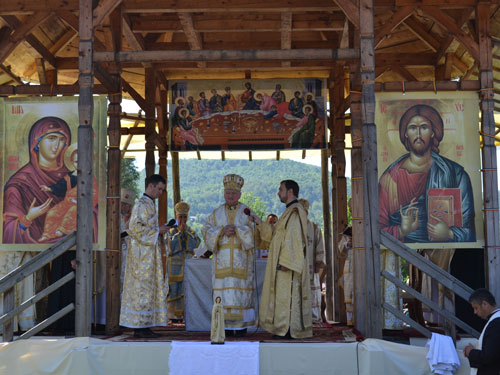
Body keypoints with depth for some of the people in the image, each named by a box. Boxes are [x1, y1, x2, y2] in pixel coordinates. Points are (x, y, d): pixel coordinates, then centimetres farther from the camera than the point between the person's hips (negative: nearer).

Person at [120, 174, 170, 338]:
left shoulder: (148, 204, 19)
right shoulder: (142, 204, -12)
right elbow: (135, 228, -21)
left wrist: (159, 230, 13)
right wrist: (157, 230, -15)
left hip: (148, 253, 10)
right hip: (143, 253, -10)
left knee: (147, 289, 9)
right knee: (143, 288, -8)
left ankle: (143, 326, 12)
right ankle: (140, 327, -4)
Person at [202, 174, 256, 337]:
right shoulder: (216, 213, 12)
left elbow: (254, 231, -5)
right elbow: (207, 231, 2)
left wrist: (235, 230, -16)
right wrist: (222, 231, -14)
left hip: (241, 260, -1)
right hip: (222, 260, 2)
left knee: (241, 290, -4)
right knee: (223, 291, -3)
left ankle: (242, 325, 1)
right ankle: (226, 326, 2)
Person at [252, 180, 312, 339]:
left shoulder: (295, 211, -13)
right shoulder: (290, 212, 19)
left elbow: (294, 238, -21)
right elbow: (275, 234, 19)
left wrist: (285, 261, -25)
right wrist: (259, 223, 14)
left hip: (288, 262, -10)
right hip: (286, 262, 10)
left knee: (287, 295, -8)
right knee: (284, 295, 10)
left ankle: (290, 329, -5)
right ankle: (285, 328, 14)